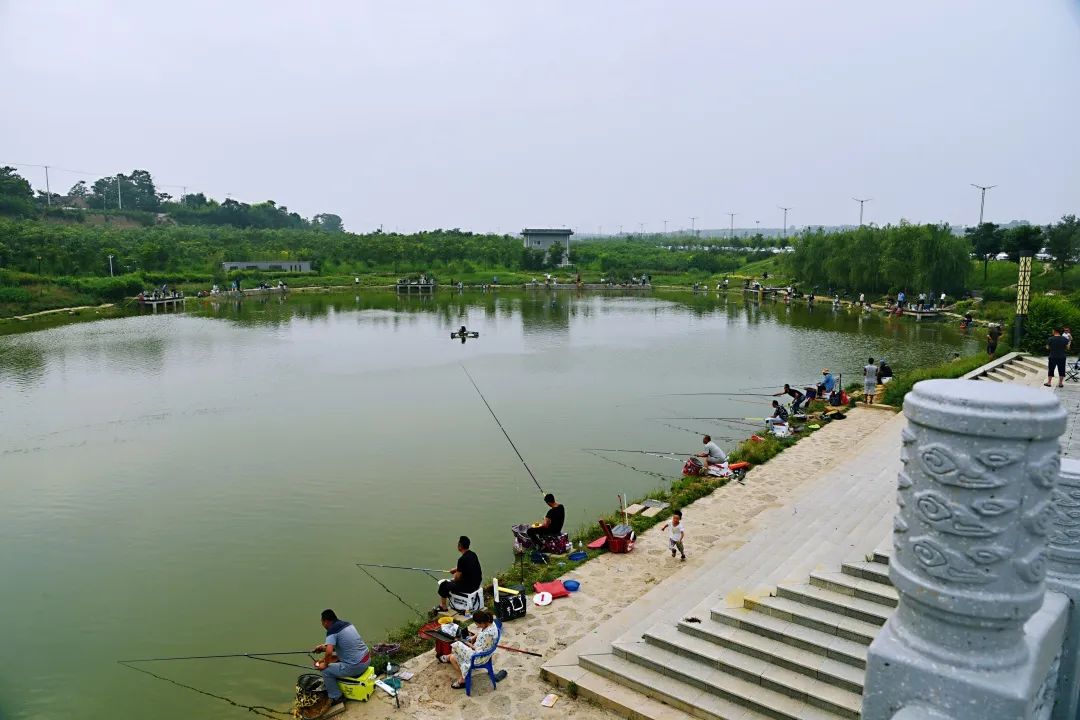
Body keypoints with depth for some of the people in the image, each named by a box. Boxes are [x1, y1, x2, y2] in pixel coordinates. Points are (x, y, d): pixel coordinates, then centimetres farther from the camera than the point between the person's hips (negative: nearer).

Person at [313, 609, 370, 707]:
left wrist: (325, 664, -7)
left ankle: (336, 698, 15)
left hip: (356, 666, -8)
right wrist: (324, 647, 21)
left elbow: (329, 652, -26)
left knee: (325, 671, 4)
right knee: (337, 659, 27)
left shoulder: (332, 631, -14)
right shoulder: (347, 623, 9)